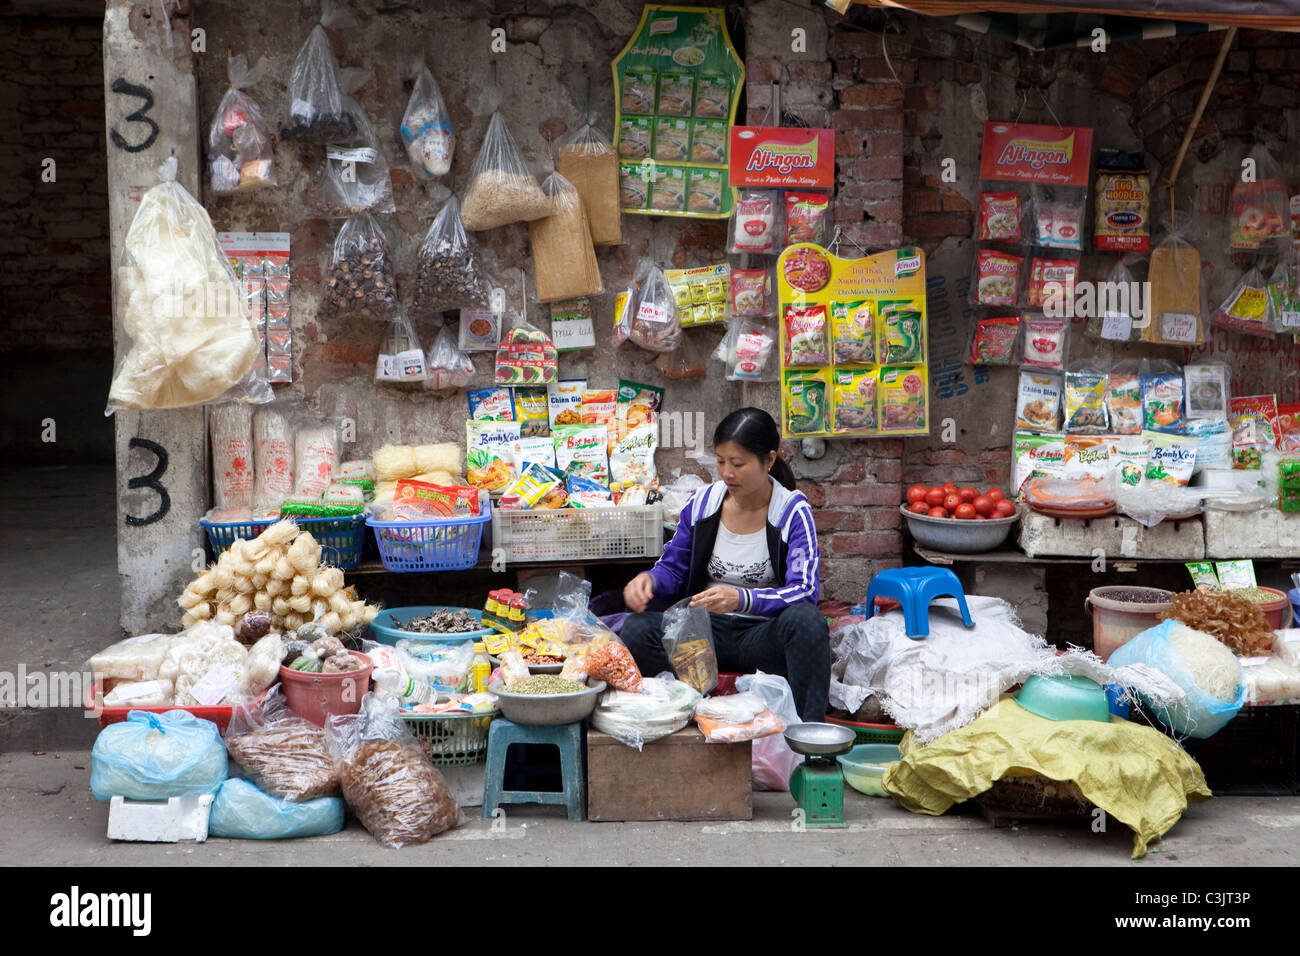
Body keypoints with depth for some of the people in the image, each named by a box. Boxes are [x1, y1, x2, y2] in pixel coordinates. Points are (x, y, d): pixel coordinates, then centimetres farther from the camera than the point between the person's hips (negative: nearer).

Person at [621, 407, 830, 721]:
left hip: (764, 635, -3)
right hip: (707, 630, 3)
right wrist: (649, 580, -11)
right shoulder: (702, 503, 5)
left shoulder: (793, 511, -6)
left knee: (806, 620, -37)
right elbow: (673, 569, 14)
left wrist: (741, 599, -34)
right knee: (637, 630, -26)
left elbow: (804, 591, -17)